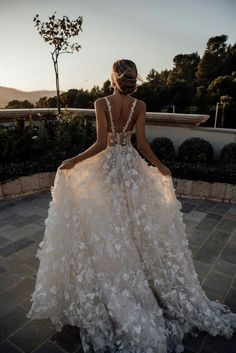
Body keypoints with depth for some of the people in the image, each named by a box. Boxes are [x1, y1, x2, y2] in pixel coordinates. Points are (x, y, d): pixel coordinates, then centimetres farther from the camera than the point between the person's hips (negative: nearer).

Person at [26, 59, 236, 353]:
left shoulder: (101, 103, -10)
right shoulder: (139, 105, -4)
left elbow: (101, 143, -16)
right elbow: (142, 144, -7)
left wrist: (73, 161, -8)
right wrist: (160, 166, 7)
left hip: (106, 166, -2)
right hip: (132, 166, 3)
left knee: (106, 223, 11)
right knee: (135, 220, 16)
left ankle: (112, 288, 23)